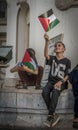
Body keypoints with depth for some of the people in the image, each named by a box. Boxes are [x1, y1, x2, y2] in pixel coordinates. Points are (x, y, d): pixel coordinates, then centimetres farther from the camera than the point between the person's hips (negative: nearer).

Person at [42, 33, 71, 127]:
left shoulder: (67, 61, 5)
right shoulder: (52, 58, 10)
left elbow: (67, 75, -1)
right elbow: (46, 55, -14)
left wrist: (61, 82, -21)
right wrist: (47, 41, -26)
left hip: (62, 83, -2)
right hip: (51, 81, 3)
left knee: (55, 91, -37)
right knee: (45, 91, -31)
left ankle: (50, 116, -27)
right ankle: (54, 115, -23)